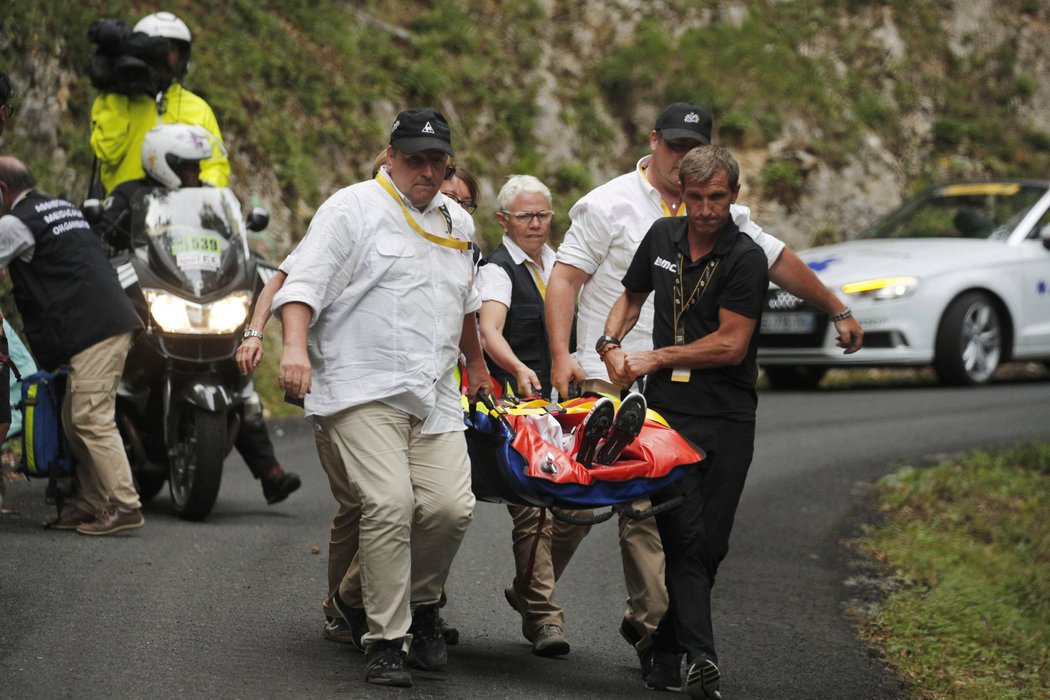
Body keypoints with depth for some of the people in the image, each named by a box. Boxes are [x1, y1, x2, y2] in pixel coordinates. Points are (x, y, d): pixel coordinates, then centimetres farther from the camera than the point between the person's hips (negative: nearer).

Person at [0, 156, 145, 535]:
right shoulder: (64, 207, 23)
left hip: (93, 328, -10)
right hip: (113, 319, 10)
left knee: (91, 419, -11)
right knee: (75, 420, 12)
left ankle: (124, 505, -15)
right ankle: (92, 504, 13)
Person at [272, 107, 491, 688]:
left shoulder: (456, 223, 21)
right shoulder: (352, 209, 0)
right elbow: (303, 285, -9)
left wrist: (477, 365, 45)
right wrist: (296, 346, -24)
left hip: (434, 396, 6)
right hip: (362, 392, -6)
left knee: (450, 507, -10)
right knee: (389, 504, -19)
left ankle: (421, 604, 18)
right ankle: (385, 641, -9)